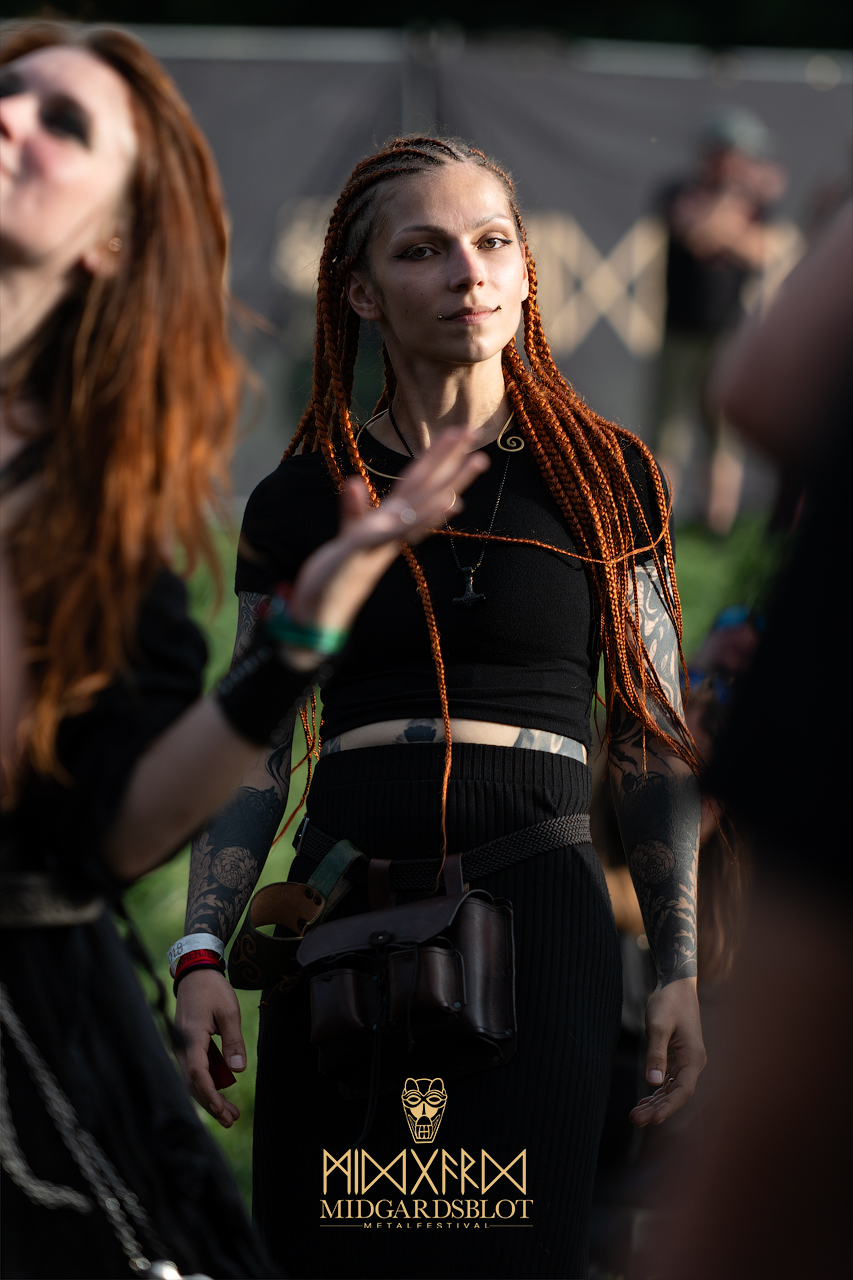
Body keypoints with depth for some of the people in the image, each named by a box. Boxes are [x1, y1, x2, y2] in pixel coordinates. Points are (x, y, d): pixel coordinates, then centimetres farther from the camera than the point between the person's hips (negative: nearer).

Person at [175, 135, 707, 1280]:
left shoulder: (606, 479, 7)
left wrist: (679, 971, 1)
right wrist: (200, 953, -5)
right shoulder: (299, 501, 8)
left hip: (541, 920, -1)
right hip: (345, 920, 1)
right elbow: (252, 754, 7)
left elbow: (653, 743, 7)